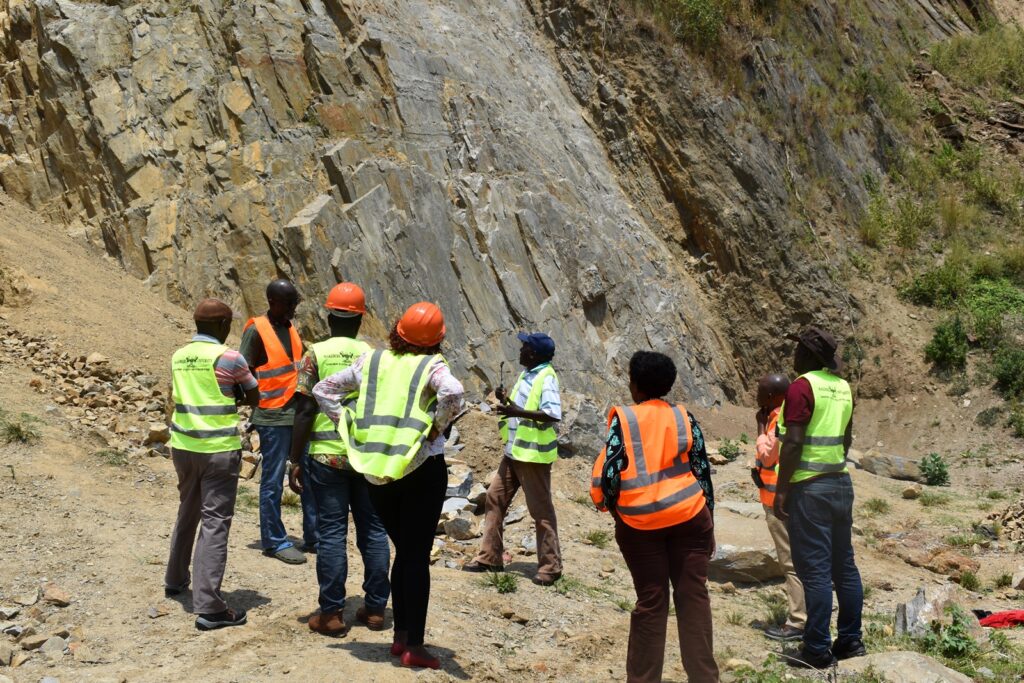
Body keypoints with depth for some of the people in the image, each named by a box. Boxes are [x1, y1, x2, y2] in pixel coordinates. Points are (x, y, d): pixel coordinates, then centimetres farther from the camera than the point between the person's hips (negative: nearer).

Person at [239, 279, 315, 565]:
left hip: (300, 413, 7)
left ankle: (313, 538, 18)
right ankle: (274, 542, 12)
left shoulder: (291, 328, 13)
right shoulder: (256, 331, -9)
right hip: (273, 418, -7)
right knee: (273, 482, 1)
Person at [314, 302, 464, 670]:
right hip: (422, 469, -4)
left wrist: (351, 426, 8)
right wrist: (438, 426, -12)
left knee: (403, 552, 20)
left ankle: (400, 636, 25)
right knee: (418, 556, 4)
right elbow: (453, 392, -28)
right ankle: (414, 646, 7)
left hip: (376, 471, 4)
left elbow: (323, 390, 10)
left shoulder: (371, 361, 7)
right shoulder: (431, 365, -6)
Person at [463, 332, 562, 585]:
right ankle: (490, 557, 19)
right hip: (514, 451, 10)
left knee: (541, 510, -2)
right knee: (494, 500, 11)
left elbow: (553, 414, -28)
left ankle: (550, 566, 7)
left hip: (533, 454, -10)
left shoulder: (546, 379, -16)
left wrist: (519, 412, -33)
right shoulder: (525, 374, 13)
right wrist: (507, 400, 3)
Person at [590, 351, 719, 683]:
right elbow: (702, 471, 5)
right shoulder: (684, 418, 3)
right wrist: (708, 524, 13)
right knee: (694, 597, 7)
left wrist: (608, 505, 9)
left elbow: (608, 473, -11)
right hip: (688, 517, 1)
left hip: (639, 524, -1)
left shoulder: (623, 419, -6)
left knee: (650, 601, 7)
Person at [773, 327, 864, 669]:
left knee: (814, 570, -4)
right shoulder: (842, 386, 10)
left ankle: (817, 650, 1)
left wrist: (781, 489, -15)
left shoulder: (802, 386, -14)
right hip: (841, 483, 8)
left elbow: (793, 443, -19)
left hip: (810, 488, -8)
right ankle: (851, 640, 20)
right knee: (844, 564, 13)